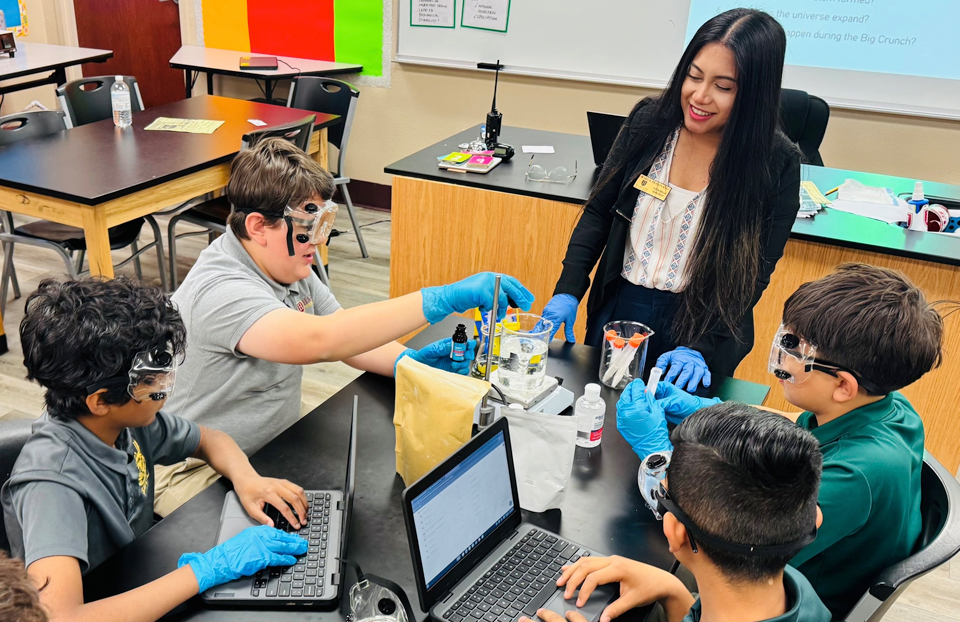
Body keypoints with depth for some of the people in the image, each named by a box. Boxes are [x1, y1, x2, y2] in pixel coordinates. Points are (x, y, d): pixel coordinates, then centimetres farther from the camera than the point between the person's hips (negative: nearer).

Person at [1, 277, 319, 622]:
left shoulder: (127, 418, -9)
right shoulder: (52, 481, -28)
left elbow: (210, 439, 8)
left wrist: (246, 478, -12)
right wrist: (208, 567, -36)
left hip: (145, 591, 6)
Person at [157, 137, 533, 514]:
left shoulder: (287, 267, 3)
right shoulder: (219, 291, -28)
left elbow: (347, 337, 9)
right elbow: (317, 340, -43)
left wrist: (408, 361, -14)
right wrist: (443, 299, -44)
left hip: (276, 448, 8)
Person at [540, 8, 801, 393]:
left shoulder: (777, 163, -15)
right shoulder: (649, 121, -8)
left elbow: (754, 273, -12)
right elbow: (599, 211, 0)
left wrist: (699, 347, -20)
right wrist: (568, 291, -9)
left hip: (703, 322, -2)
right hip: (619, 307, 3)